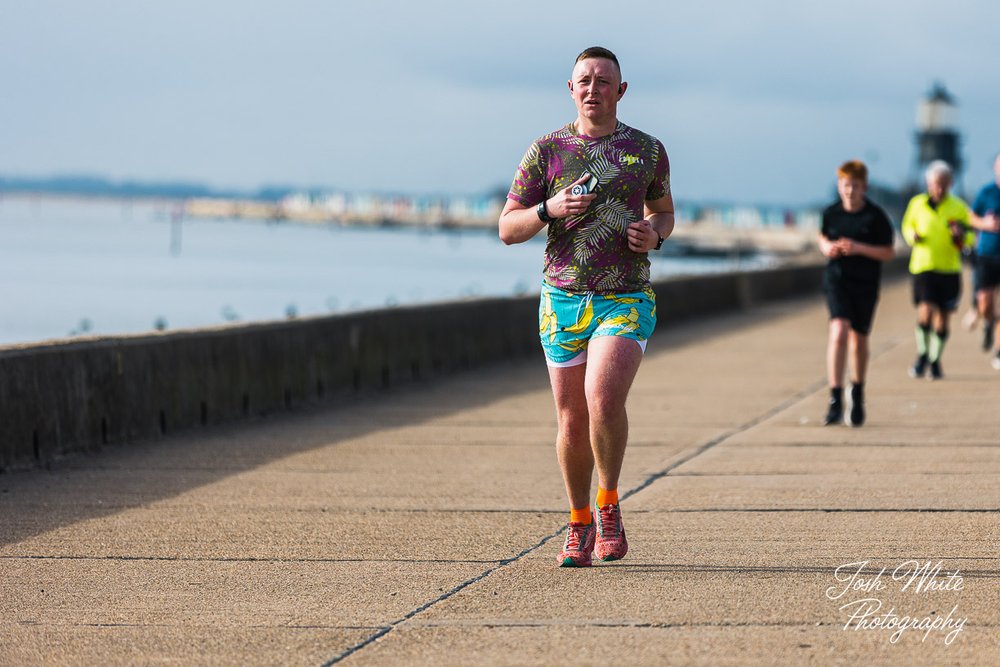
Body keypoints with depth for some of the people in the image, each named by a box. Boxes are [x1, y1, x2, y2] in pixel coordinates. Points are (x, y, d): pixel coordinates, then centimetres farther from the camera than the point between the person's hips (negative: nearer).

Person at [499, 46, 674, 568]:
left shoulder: (647, 151, 6)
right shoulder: (546, 151, 3)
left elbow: (663, 212, 23)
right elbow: (507, 229, 5)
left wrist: (653, 234, -1)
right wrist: (550, 210, -15)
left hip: (627, 299, -1)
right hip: (564, 301, 1)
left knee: (604, 399, -23)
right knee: (572, 421, 6)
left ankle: (608, 503, -1)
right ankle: (579, 524, 26)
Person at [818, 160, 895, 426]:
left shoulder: (875, 217, -7)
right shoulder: (831, 213, 1)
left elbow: (889, 253, -6)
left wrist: (859, 248, -19)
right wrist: (827, 247, -3)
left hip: (866, 284, 0)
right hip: (836, 278, 0)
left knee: (859, 339, 13)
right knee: (839, 331, -20)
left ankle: (857, 395, 37)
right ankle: (835, 399, -21)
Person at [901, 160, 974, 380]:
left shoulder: (958, 208, 0)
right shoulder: (917, 204, 1)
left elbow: (970, 238, 8)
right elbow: (908, 226, 17)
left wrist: (960, 236, -14)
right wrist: (912, 236, -5)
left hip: (950, 270, 1)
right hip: (923, 267, -1)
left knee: (942, 318, 5)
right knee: (926, 312, -16)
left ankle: (935, 361, 23)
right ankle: (922, 355, 6)